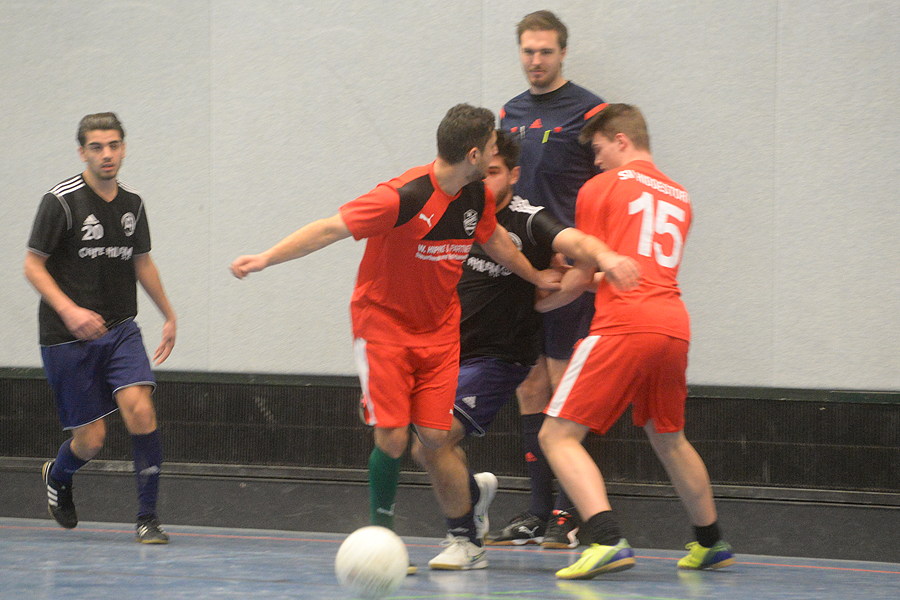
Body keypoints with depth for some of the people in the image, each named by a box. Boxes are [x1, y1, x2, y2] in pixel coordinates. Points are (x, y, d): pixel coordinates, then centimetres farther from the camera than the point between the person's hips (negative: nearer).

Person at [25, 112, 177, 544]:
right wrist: (69, 310, -21)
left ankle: (147, 518, -10)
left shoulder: (132, 204, 6)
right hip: (67, 337, -4)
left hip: (119, 329, 4)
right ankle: (58, 476, 35)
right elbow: (33, 265, -8)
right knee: (90, 438, -2)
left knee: (140, 409, -19)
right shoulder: (61, 201, -10)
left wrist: (169, 315, 26)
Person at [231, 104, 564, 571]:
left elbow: (493, 239, 21)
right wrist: (266, 259, -32)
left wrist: (535, 277, 35)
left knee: (435, 436, -4)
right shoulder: (403, 197, -24)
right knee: (392, 436, -13)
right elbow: (330, 229, -24)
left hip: (438, 330, 4)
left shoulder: (477, 196, -2)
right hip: (382, 322, -4)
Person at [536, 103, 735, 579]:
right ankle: (710, 542, 38)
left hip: (622, 326, -7)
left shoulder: (601, 188, 6)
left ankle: (606, 539, -26)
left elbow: (580, 278, 5)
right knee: (669, 440, 28)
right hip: (673, 323, 7)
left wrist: (540, 301, 22)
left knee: (558, 436, -8)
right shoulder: (678, 197, 23)